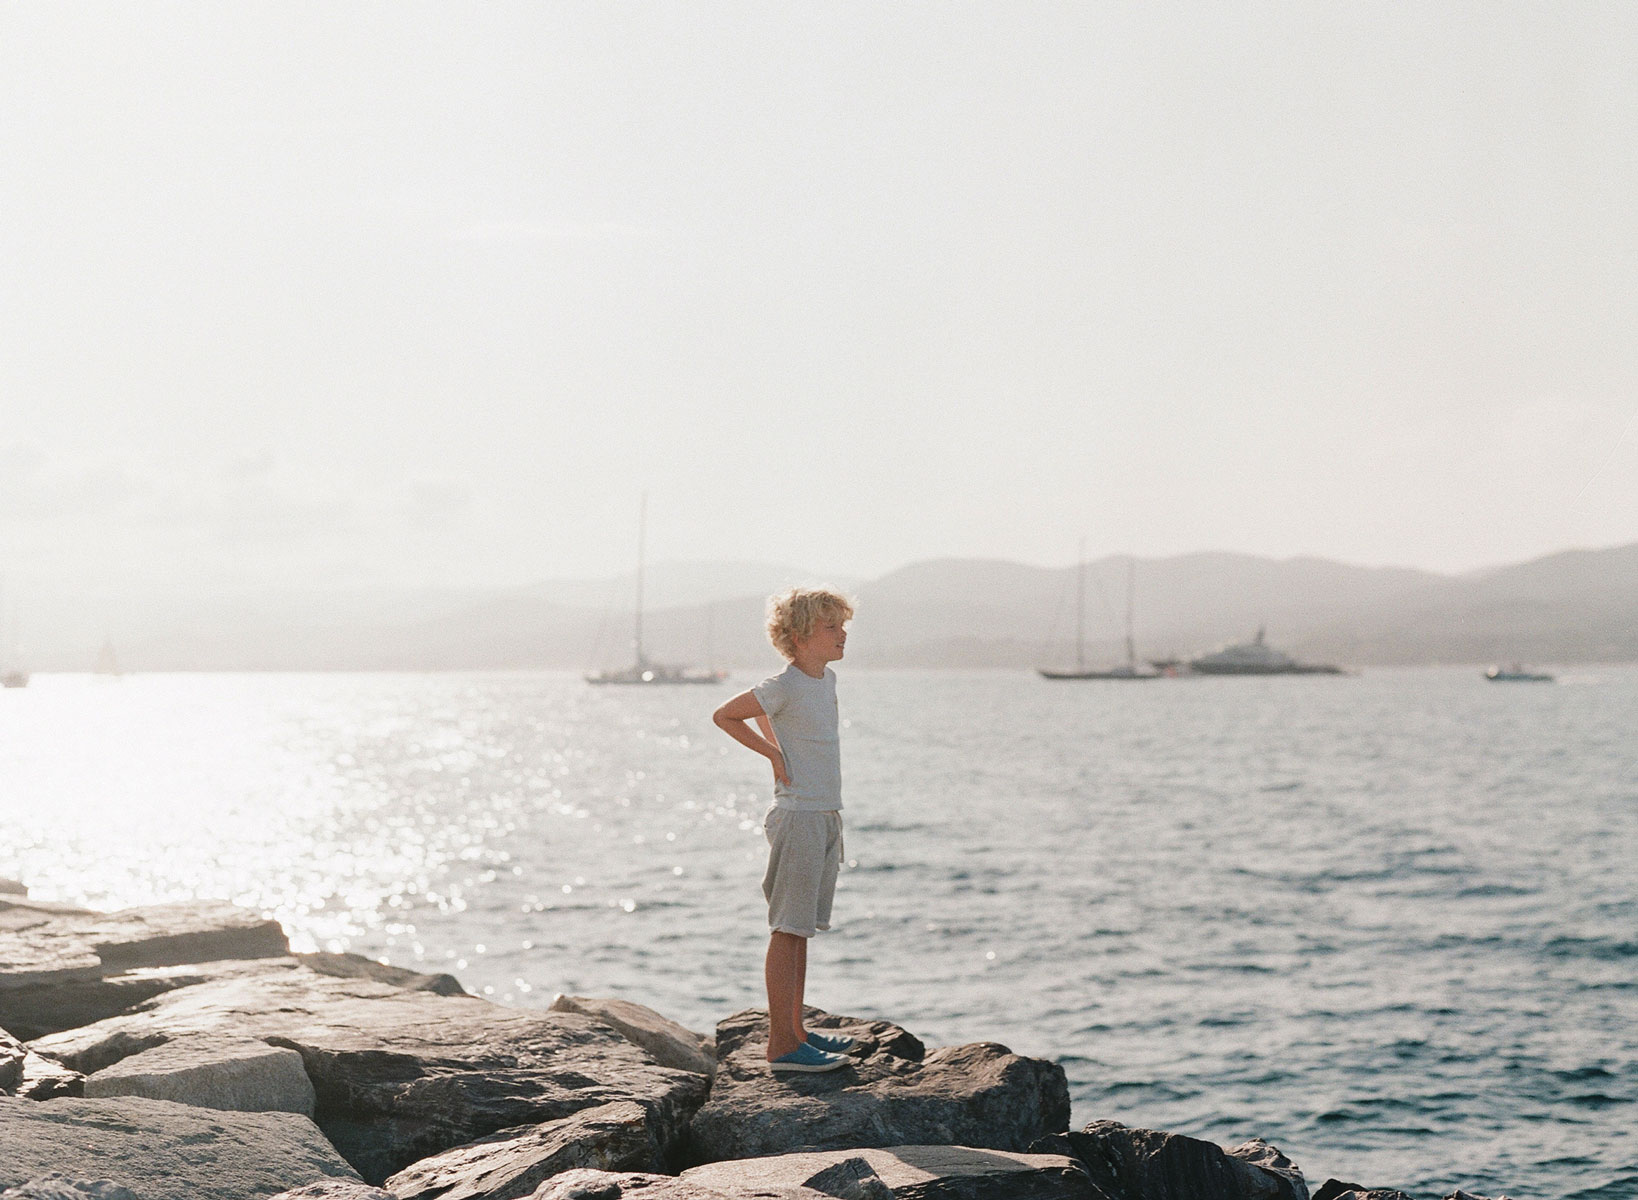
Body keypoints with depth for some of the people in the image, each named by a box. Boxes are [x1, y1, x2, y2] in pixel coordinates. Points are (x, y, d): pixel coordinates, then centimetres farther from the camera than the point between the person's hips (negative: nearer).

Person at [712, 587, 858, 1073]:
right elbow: (724, 715, -9)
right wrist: (775, 756, -9)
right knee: (788, 930, -6)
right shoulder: (783, 686, -13)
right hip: (799, 815, -8)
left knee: (801, 930, 13)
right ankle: (781, 1043, -5)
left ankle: (796, 1031, 20)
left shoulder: (827, 679, 11)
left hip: (827, 816, 8)